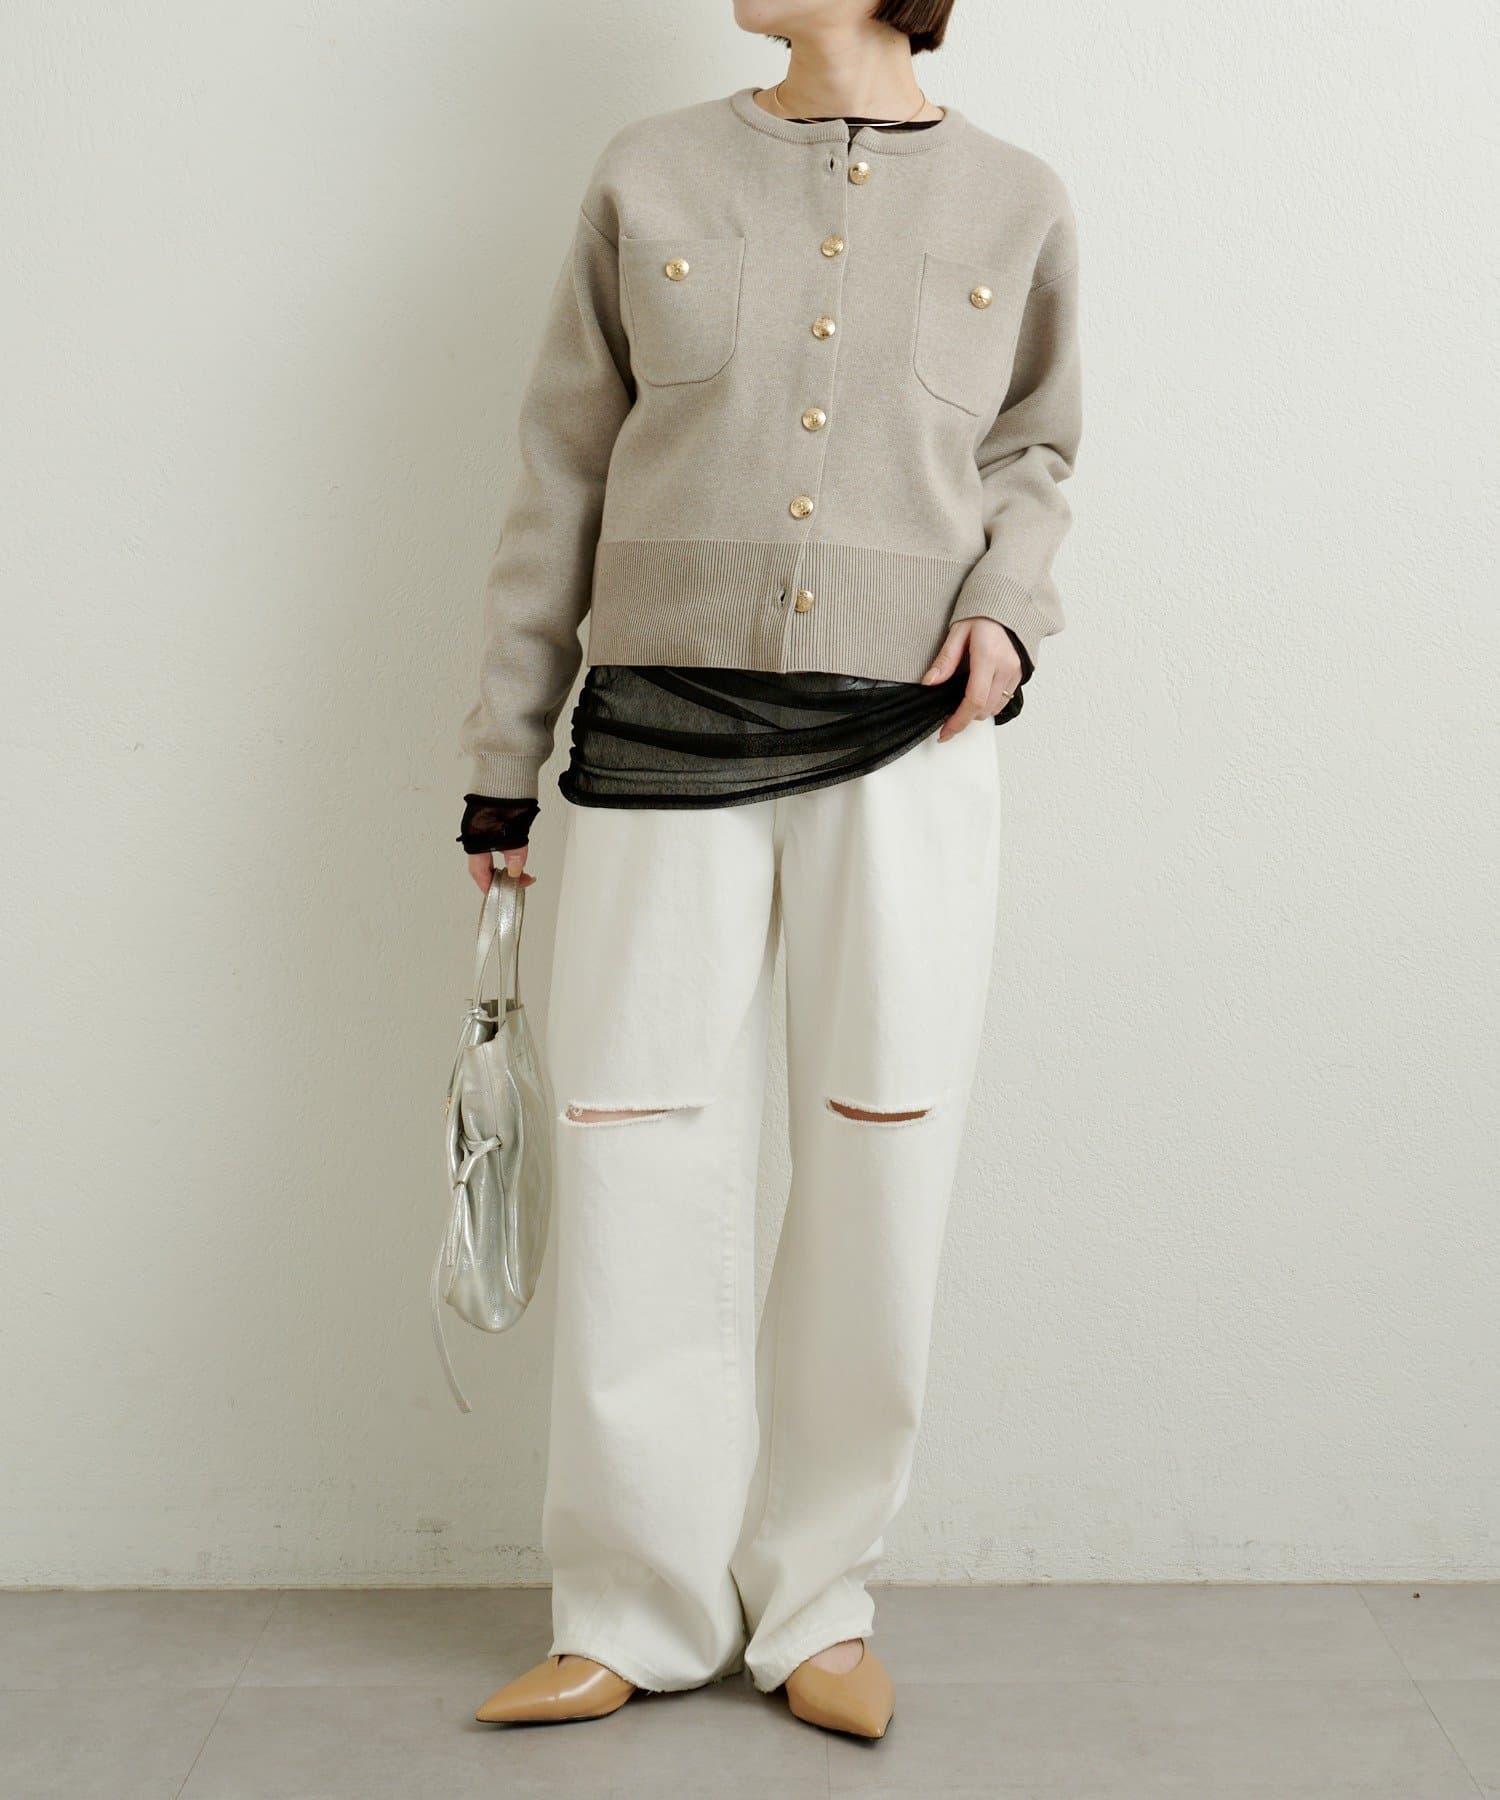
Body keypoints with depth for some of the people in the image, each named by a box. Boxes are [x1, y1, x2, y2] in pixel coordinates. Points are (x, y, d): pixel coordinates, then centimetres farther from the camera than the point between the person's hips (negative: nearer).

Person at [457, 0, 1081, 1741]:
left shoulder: (1016, 203, 9)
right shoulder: (651, 177, 8)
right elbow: (564, 474, 9)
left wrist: (1008, 601, 0)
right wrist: (504, 759, 9)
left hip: (906, 744, 0)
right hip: (661, 731, 0)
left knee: (879, 1175, 1)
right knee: (637, 1163, 1)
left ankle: (815, 1601, 21)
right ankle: (638, 1613, 19)